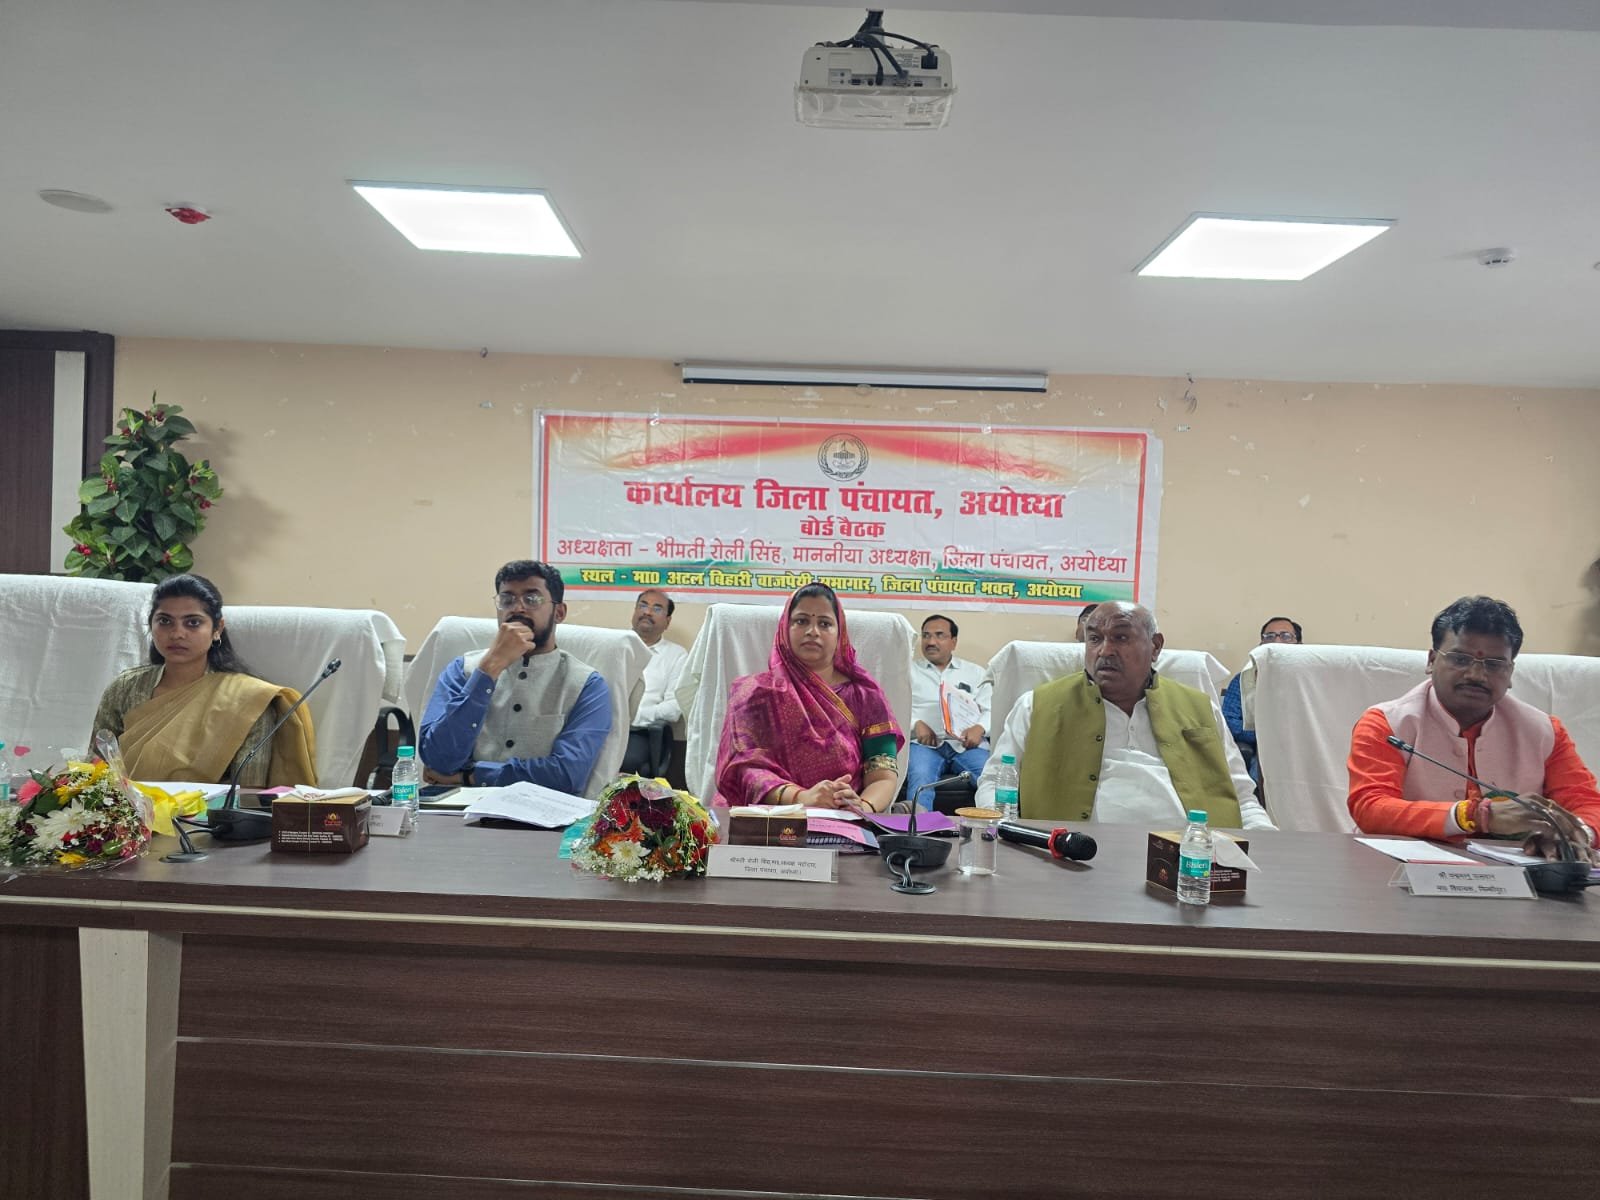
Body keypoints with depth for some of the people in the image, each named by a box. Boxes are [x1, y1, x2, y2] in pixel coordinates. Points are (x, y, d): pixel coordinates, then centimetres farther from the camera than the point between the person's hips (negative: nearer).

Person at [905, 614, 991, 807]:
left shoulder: (975, 672, 27)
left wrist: (979, 728, -8)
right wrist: (916, 724, -12)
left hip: (967, 744, 2)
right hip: (924, 743, -2)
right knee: (920, 782, -36)